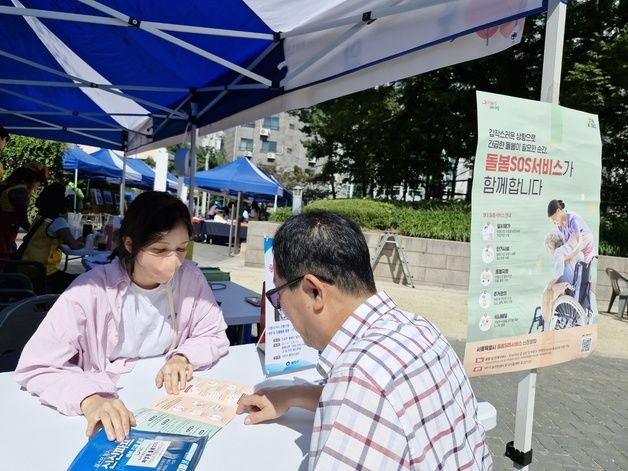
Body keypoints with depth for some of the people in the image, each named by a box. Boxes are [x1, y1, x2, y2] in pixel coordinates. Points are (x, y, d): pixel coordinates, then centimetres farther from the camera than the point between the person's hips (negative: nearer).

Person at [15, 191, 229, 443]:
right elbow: (35, 368, -20)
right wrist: (89, 400, -36)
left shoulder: (190, 278, -11)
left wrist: (182, 357, -19)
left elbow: (215, 337, 0)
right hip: (107, 406, -1)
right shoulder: (92, 290, -20)